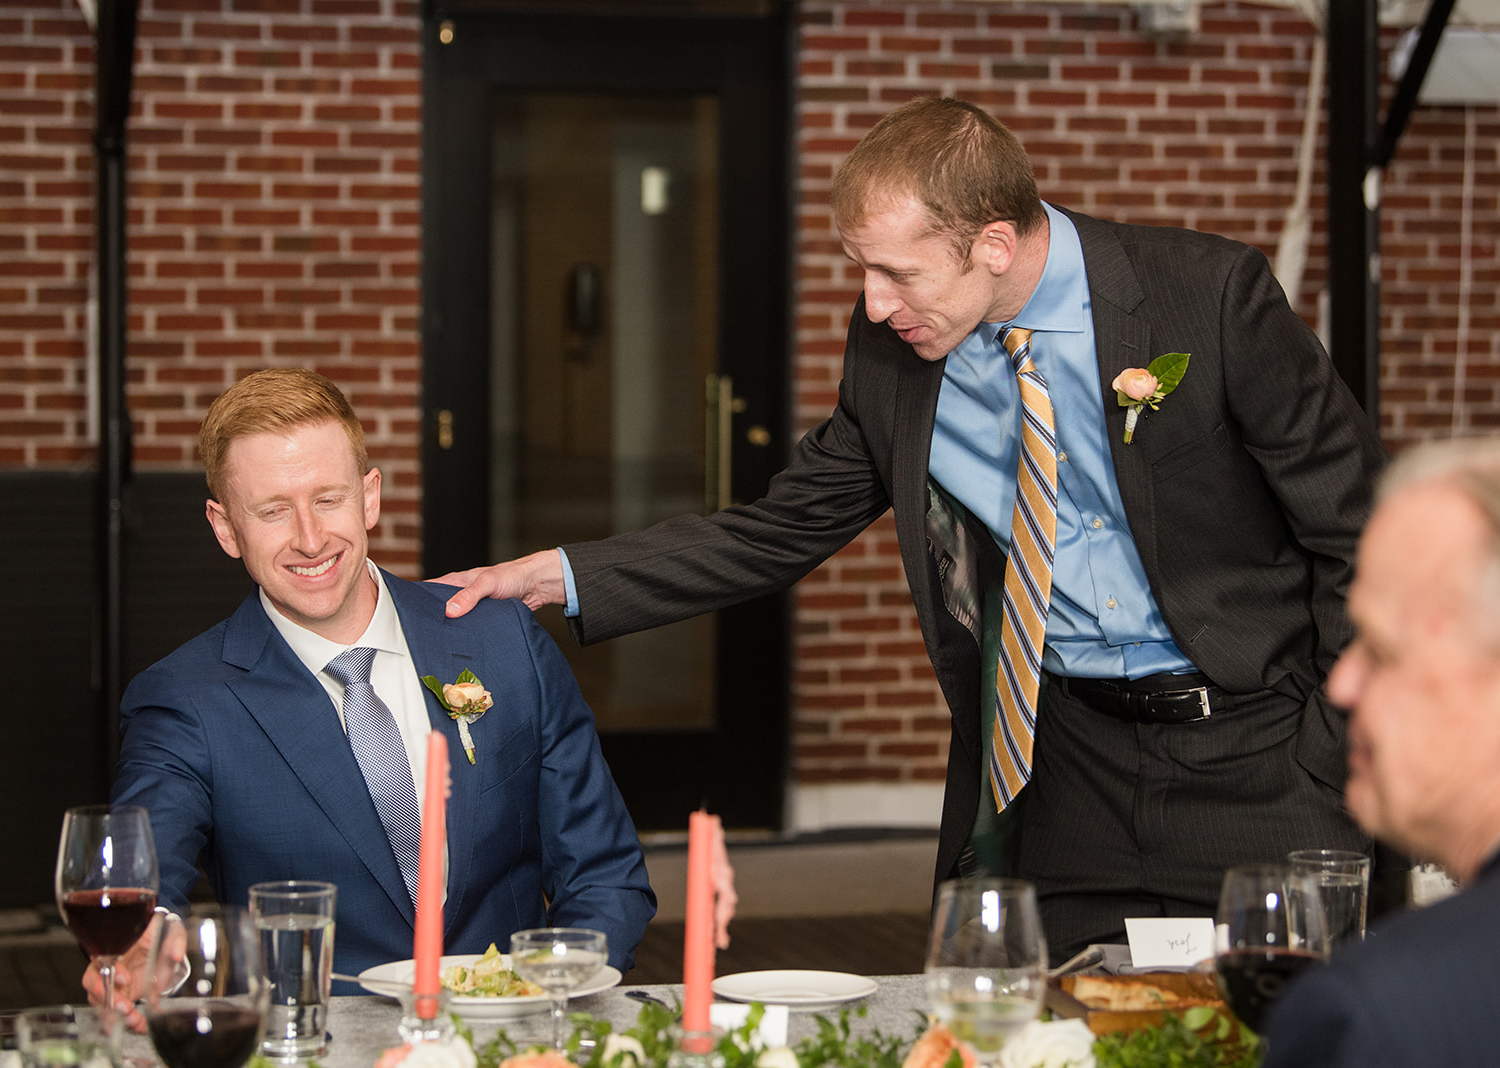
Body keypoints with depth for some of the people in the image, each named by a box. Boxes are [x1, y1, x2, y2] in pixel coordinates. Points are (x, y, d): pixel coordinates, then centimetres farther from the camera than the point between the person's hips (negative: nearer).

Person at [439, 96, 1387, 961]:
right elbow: (782, 532, 7)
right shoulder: (892, 352, -1)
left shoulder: (1211, 294, -15)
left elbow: (1360, 525, -9)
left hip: (1250, 746, -3)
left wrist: (1339, 750, -11)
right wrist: (559, 577, -1)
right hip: (1061, 749, 4)